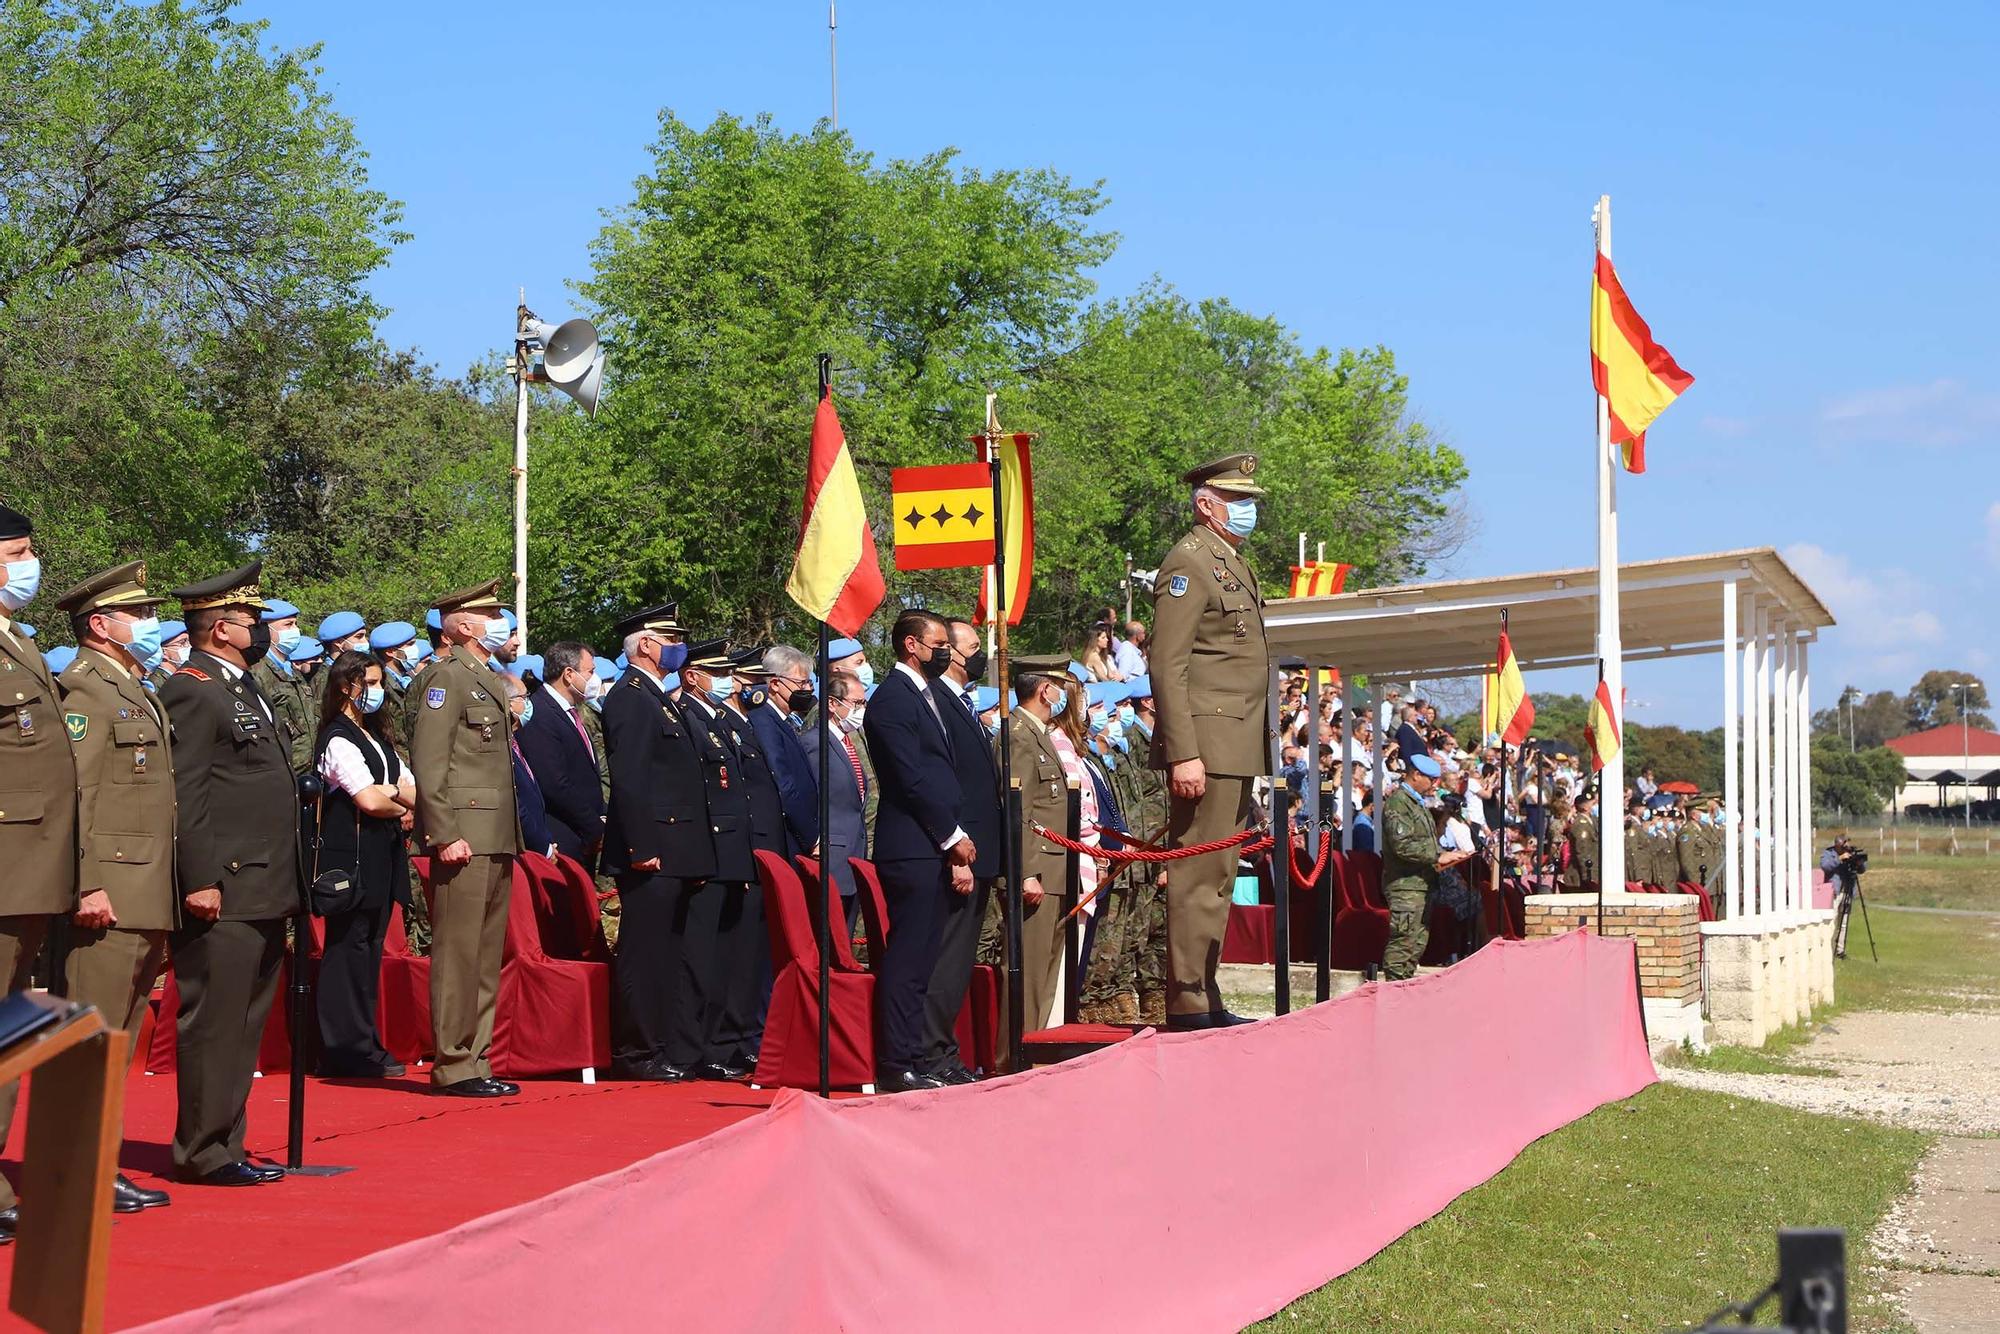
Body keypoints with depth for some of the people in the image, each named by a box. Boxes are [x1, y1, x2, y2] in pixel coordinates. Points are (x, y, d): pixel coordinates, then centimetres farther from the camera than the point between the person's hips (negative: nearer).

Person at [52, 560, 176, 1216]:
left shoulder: (139, 695, 21)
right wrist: (88, 886, -22)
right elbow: (74, 795, -16)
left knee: (119, 1036, 12)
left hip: (147, 899, 10)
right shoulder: (85, 691, -9)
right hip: (110, 897, -10)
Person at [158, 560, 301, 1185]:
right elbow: (185, 795, -16)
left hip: (263, 894, 10)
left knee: (243, 1028, 13)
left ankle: (223, 1146, 20)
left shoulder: (244, 688, 20)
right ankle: (203, 1152, 2)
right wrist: (201, 881, -21)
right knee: (213, 1025, -4)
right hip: (225, 892, -10)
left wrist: (285, 885, 21)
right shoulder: (192, 691, -11)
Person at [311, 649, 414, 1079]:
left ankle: (366, 1047, 14)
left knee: (370, 950, 10)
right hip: (351, 859, -9)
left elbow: (414, 792, 16)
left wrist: (392, 791, -7)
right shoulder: (337, 740, -9)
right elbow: (369, 800, -19)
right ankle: (345, 1050, -4)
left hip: (382, 861, 9)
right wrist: (404, 806, 0)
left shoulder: (378, 737, 19)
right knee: (348, 948, -6)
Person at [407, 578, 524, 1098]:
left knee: (487, 958, 11)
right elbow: (428, 762, -14)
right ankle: (453, 1066, -3)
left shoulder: (490, 681, 21)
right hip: (465, 836, -9)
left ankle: (477, 1062, 16)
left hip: (497, 840, 9)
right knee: (458, 954, -6)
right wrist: (446, 835, -21)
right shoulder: (448, 676, -7)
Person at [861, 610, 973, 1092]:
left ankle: (910, 1062, 12)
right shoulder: (892, 700, -9)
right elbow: (912, 779, -15)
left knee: (919, 961, 9)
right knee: (908, 959, -9)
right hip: (911, 848, -9)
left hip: (936, 849, 9)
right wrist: (953, 837, -10)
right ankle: (896, 1066, -6)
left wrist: (955, 843, 13)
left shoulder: (927, 696, 21)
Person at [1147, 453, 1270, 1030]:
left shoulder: (1234, 565, 21)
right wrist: (1183, 754, -22)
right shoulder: (1189, 562, -8)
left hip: (1237, 748, 10)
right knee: (1199, 873, -9)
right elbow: (1167, 667, -15)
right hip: (1207, 744, -10)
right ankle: (1187, 1003, -6)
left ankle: (1206, 999, 16)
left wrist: (1256, 748, 19)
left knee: (1218, 875, 11)